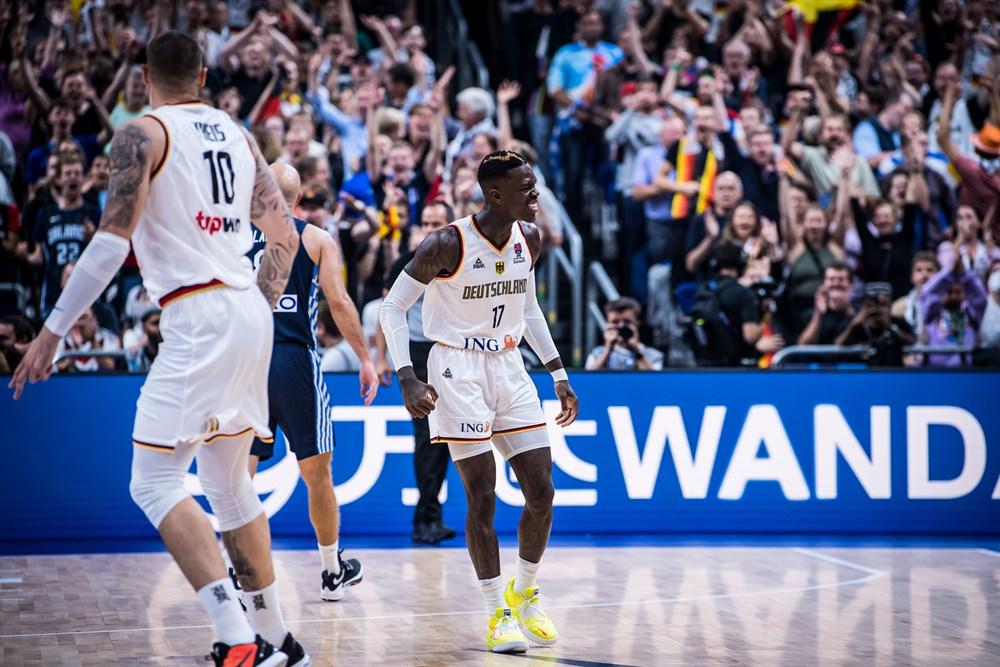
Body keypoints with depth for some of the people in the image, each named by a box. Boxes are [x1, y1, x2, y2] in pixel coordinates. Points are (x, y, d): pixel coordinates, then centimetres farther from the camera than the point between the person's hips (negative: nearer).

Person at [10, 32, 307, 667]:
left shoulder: (143, 134, -4)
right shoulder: (239, 136, 17)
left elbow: (112, 239, -14)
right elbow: (286, 237, 17)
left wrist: (54, 330, -12)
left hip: (198, 318, -8)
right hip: (250, 315, 8)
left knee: (154, 482, -7)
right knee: (229, 483, 19)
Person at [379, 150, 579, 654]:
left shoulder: (529, 238, 2)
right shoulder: (448, 244, -17)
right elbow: (392, 307, -10)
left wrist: (558, 374, 14)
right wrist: (407, 379, -19)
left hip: (509, 367, 6)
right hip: (457, 370, -6)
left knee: (541, 493, 2)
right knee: (481, 498, -7)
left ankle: (524, 592, 24)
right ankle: (497, 613, 6)